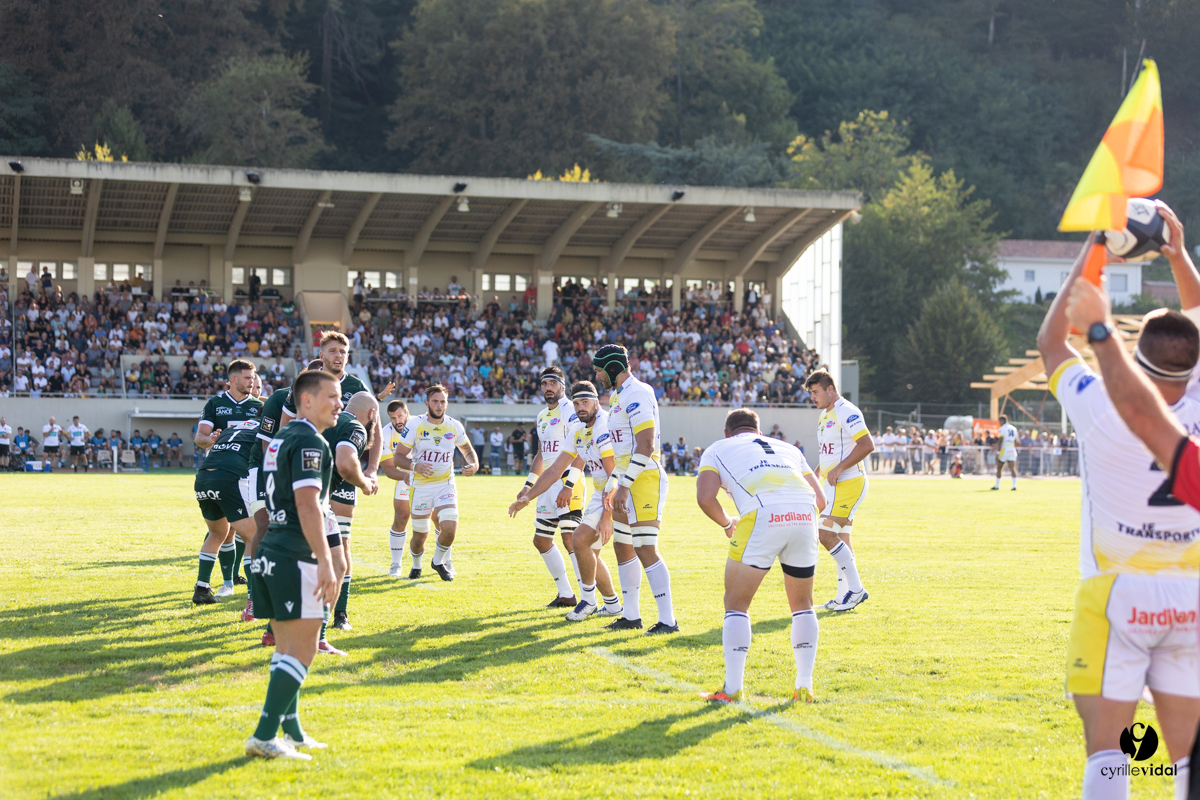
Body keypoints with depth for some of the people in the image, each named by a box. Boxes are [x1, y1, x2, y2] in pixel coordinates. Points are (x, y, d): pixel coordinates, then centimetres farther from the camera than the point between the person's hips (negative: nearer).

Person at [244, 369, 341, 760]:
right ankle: (265, 736, -10)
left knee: (287, 647, 16)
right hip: (295, 557, -10)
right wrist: (325, 562, -23)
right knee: (301, 651, -6)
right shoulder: (309, 442, -11)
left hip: (270, 552, 10)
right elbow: (307, 507, -20)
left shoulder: (280, 440, 19)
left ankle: (291, 731, 21)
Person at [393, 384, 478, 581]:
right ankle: (416, 565, 36)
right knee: (419, 537, 3)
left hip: (445, 485, 1)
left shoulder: (454, 426, 0)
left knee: (449, 529, -18)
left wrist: (474, 464, -5)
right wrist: (414, 465, -29)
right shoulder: (415, 424, -8)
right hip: (420, 487, -1)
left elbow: (467, 450, 17)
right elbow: (398, 456, -9)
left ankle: (439, 562, 12)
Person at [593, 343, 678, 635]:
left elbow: (646, 447, -22)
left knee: (646, 551, -11)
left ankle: (668, 620, -10)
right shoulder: (620, 396, 16)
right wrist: (618, 485, 22)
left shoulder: (636, 395, -16)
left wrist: (624, 486, -23)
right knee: (622, 546, 15)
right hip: (629, 480, 11)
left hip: (644, 479, -11)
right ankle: (631, 615, 24)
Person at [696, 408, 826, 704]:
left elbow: (705, 498, 5)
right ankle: (804, 687, 20)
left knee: (736, 605, 11)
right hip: (804, 516, 4)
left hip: (761, 519, -4)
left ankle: (732, 690, 6)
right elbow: (820, 500, 25)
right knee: (802, 605, 22)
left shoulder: (717, 449, 23)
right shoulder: (788, 449, 34)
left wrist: (726, 523, 22)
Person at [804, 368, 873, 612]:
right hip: (832, 485, 10)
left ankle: (856, 588, -10)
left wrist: (839, 469, -22)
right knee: (841, 539, 10)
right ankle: (845, 594, 14)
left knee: (826, 534, -15)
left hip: (848, 483, -10)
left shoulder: (847, 412, -14)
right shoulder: (824, 415, 17)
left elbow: (867, 445, -21)